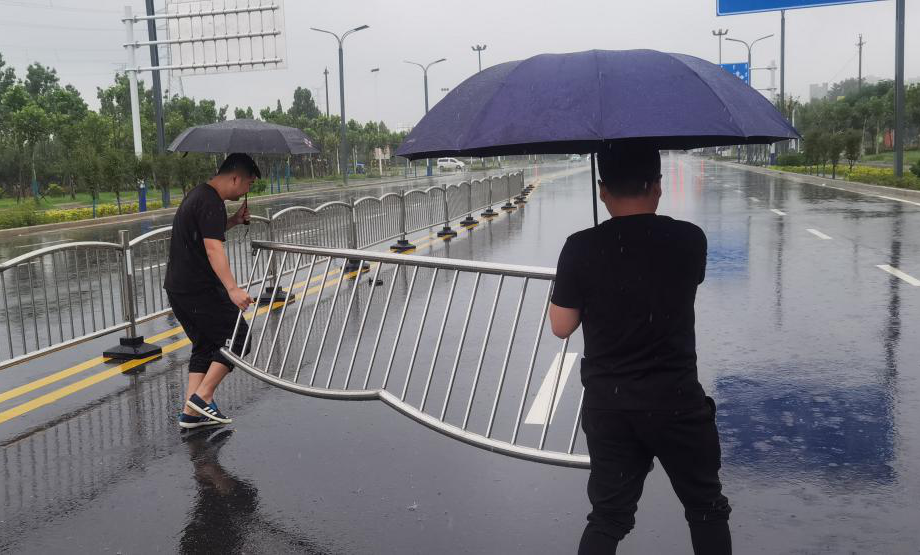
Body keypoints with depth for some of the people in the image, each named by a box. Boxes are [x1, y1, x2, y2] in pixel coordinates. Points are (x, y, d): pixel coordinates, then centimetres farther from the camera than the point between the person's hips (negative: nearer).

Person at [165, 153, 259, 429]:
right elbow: (213, 249, -28)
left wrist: (233, 221, 17)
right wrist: (233, 289, -38)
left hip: (177, 287, 10)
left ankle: (190, 412, 13)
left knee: (205, 344, 15)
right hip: (200, 290, -10)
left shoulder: (198, 194, 16)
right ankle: (202, 397, -2)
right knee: (237, 335, -1)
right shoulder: (211, 203, -16)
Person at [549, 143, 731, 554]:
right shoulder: (690, 240, -7)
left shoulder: (580, 248, -9)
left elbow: (561, 326, -4)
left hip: (606, 404, 1)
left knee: (608, 517, 14)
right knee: (706, 510, 18)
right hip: (676, 399, -1)